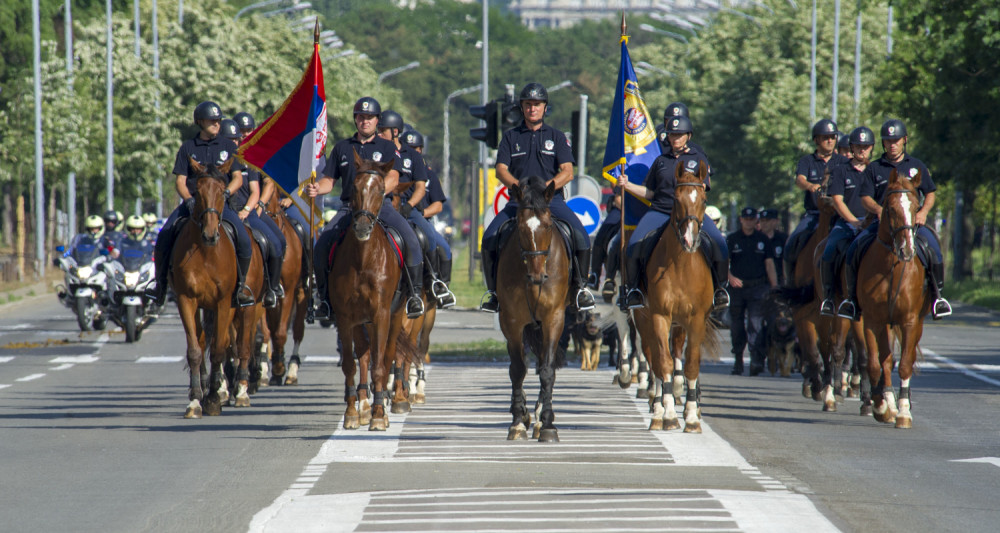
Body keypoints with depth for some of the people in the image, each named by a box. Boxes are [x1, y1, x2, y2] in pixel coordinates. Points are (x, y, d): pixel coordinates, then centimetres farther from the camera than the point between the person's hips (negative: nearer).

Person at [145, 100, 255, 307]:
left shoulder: (229, 146, 10)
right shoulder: (188, 148, 9)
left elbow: (238, 178, 7)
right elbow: (181, 181, 6)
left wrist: (226, 193, -13)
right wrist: (188, 200, -14)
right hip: (192, 201, 0)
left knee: (244, 241, -21)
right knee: (164, 236, -21)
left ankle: (240, 284, 3)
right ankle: (160, 280, -3)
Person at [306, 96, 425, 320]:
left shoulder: (387, 148, 9)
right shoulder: (342, 148, 16)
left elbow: (393, 179, -5)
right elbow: (329, 180, 15)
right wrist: (316, 188, -9)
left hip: (380, 205, -2)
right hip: (349, 207, 2)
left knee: (410, 239, -26)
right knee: (321, 246, -20)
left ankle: (415, 293, -14)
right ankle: (324, 297, -4)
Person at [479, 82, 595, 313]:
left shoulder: (556, 136, 10)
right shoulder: (511, 137, 12)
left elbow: (567, 172, 0)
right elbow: (501, 169, 2)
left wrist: (545, 186, -18)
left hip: (552, 199, -1)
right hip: (519, 200, 1)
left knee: (581, 236, -23)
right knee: (490, 237, -20)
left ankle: (580, 285, -4)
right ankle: (492, 289, -4)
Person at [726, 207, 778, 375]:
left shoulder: (763, 239, 10)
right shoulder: (731, 239, 7)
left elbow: (769, 265, 10)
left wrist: (775, 289, 3)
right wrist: (730, 276, -22)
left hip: (758, 287, -1)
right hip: (737, 286, 1)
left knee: (756, 324, -14)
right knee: (736, 327, 7)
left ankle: (756, 361, -21)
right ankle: (737, 361, 19)